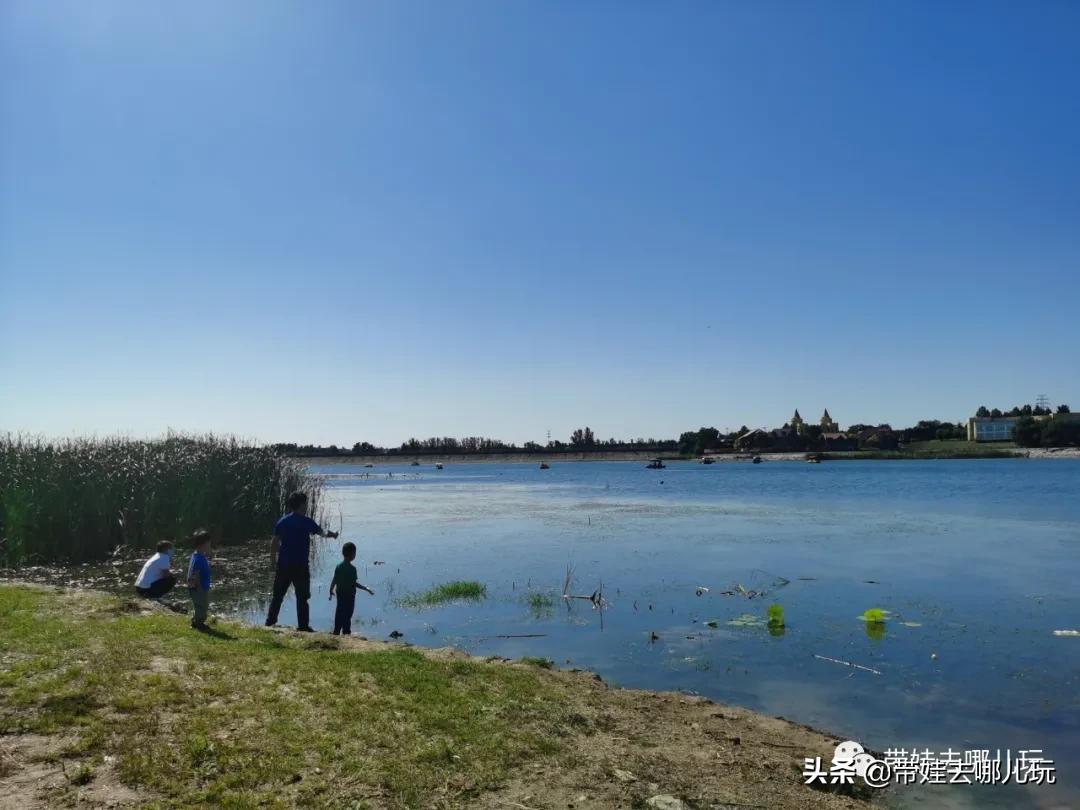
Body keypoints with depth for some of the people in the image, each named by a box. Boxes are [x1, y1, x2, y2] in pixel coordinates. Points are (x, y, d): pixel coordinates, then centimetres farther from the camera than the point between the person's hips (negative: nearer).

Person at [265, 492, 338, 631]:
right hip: (300, 565, -4)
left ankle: (270, 620, 20)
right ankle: (303, 625, 7)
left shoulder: (282, 521, 3)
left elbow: (274, 543, 4)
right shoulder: (306, 522, -8)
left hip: (283, 564, 4)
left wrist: (273, 561, 13)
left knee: (278, 593, 16)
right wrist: (331, 534, 29)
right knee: (302, 596, 4)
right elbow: (321, 532, 8)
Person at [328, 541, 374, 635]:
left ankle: (336, 633, 21)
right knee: (347, 616, 5)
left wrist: (331, 590, 19)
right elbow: (354, 583, -20)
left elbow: (334, 580, 3)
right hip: (349, 595, -6)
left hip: (340, 594, 6)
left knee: (339, 615, 16)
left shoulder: (339, 566, -1)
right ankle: (346, 633, 12)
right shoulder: (352, 568, -19)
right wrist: (366, 589, -13)